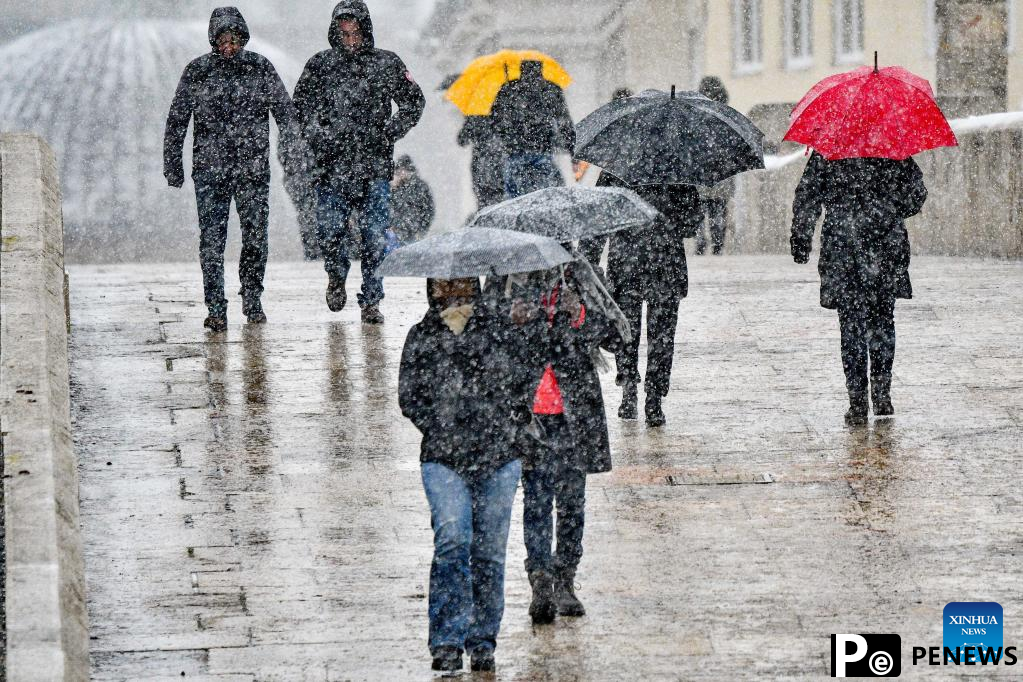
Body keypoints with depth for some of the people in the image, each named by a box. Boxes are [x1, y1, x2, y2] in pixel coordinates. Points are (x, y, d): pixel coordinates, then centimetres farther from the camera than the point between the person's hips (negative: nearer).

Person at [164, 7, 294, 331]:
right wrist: (173, 164, 6)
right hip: (209, 168, -1)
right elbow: (177, 120, 8)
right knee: (212, 240, -6)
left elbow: (285, 111, 9)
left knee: (256, 236, 2)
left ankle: (252, 301, 18)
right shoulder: (197, 71, 2)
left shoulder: (260, 67, 3)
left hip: (253, 167, 1)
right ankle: (216, 309, -5)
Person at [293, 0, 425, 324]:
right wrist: (320, 138, -6)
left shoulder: (387, 64, 7)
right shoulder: (320, 65, 7)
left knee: (375, 236, -5)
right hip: (331, 165, 0)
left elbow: (414, 103, 14)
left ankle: (371, 302, 4)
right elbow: (302, 108, 9)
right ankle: (337, 276, 28)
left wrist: (389, 133, 1)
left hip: (375, 167, 0)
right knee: (330, 231, -2)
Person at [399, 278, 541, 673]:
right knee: (452, 540, -18)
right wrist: (442, 430, -5)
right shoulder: (422, 337, 10)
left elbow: (523, 382, 10)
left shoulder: (501, 327, 9)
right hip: (444, 458, -1)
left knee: (489, 550, 4)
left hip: (500, 457, 1)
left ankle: (482, 641, 16)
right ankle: (448, 641, -16)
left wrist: (509, 427, -1)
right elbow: (409, 395, 6)